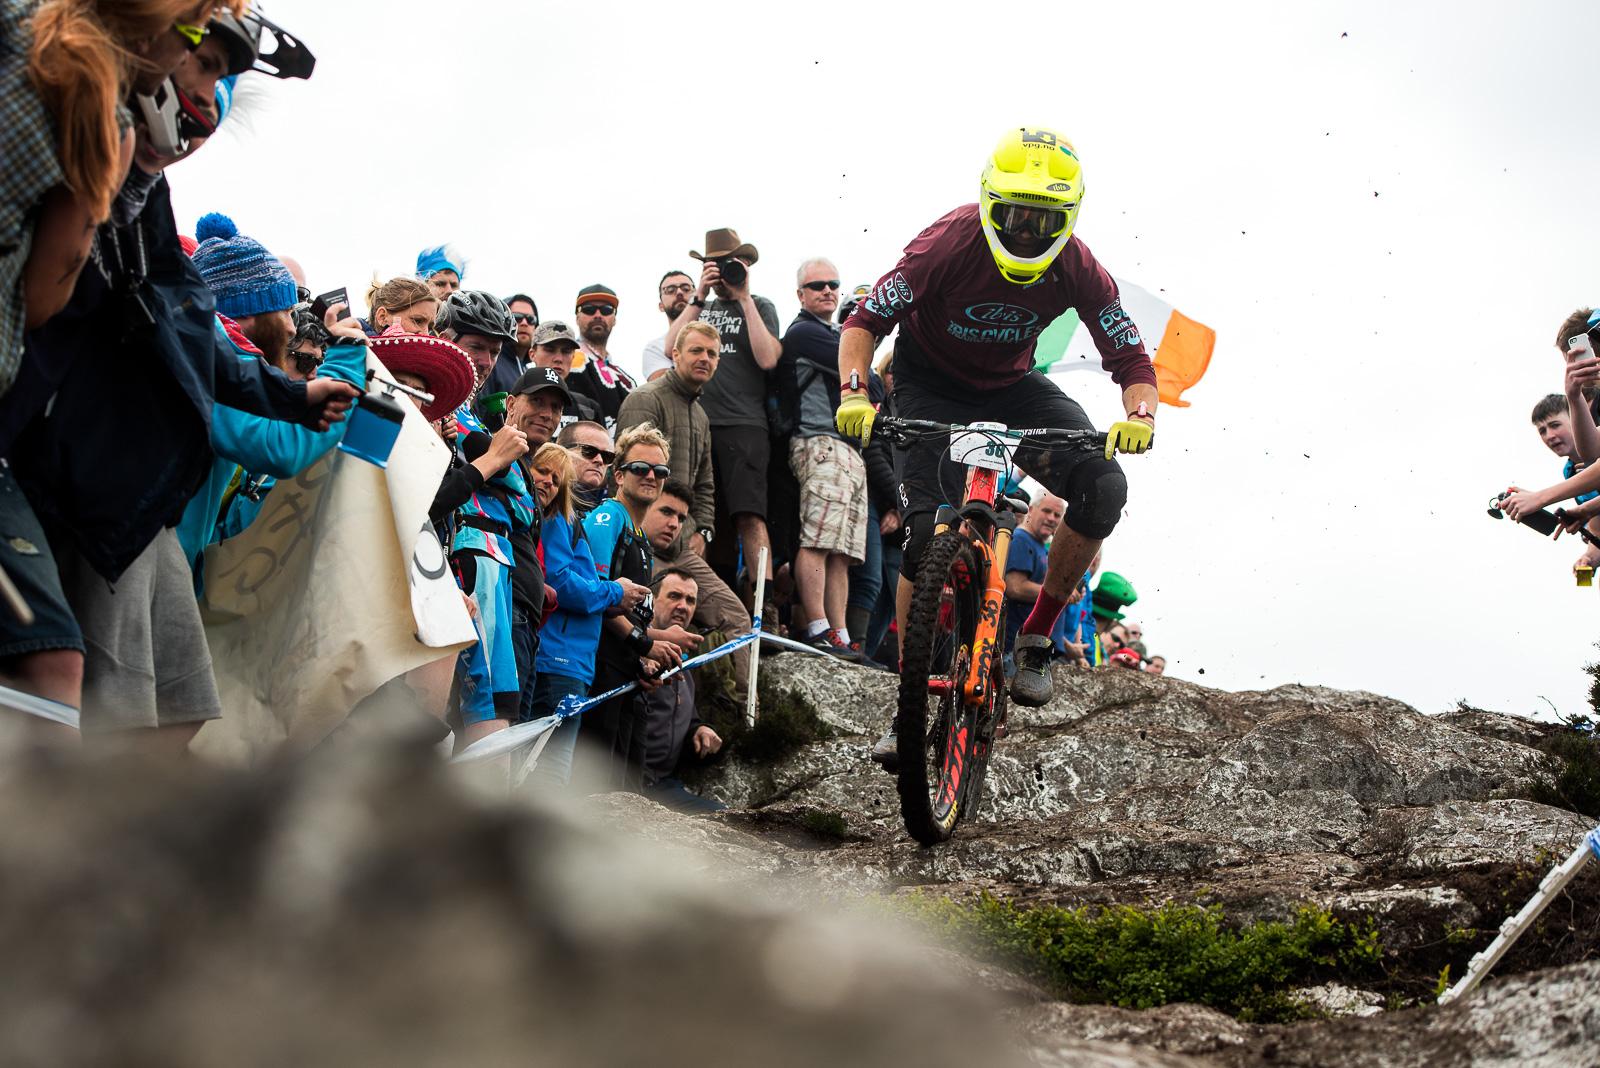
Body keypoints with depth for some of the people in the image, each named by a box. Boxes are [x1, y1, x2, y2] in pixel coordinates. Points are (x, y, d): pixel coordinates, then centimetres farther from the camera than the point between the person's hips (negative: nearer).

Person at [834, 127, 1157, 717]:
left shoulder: (1076, 267, -21)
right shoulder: (949, 243, -28)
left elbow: (1132, 359, -15)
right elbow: (865, 320, -23)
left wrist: (1140, 415, -36)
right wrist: (855, 392, -41)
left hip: (1010, 385, 3)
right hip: (931, 386, -2)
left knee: (1103, 485, -21)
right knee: (926, 533, -19)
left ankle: (1036, 636, -5)